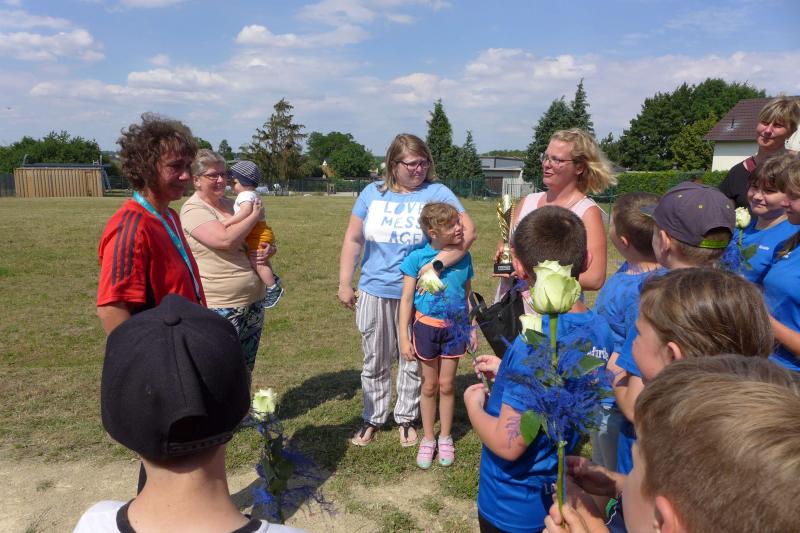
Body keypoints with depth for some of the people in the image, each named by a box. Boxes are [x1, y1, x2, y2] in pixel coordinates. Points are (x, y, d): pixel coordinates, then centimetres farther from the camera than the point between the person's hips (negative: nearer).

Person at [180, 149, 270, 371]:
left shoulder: (232, 204, 10)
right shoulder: (193, 209, -11)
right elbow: (226, 240, -25)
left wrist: (267, 250, -3)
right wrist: (255, 216, -11)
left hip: (253, 302, 7)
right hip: (219, 309, -7)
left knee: (246, 370, 17)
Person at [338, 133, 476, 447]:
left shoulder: (437, 193, -5)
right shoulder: (372, 194, 4)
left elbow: (467, 231, -15)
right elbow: (353, 239, 7)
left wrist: (437, 264, -25)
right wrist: (345, 284, 4)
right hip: (374, 292, 2)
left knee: (412, 362, 11)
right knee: (375, 362, 14)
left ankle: (406, 419, 30)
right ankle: (373, 419, 31)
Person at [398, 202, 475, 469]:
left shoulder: (464, 257, -5)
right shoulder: (417, 257, -14)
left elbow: (467, 295, 7)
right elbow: (407, 299, -9)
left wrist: (471, 328, 10)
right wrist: (404, 338, -9)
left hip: (455, 328, 2)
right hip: (427, 327, -1)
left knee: (446, 385, 11)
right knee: (429, 385, 12)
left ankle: (445, 438, 30)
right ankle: (428, 439, 29)